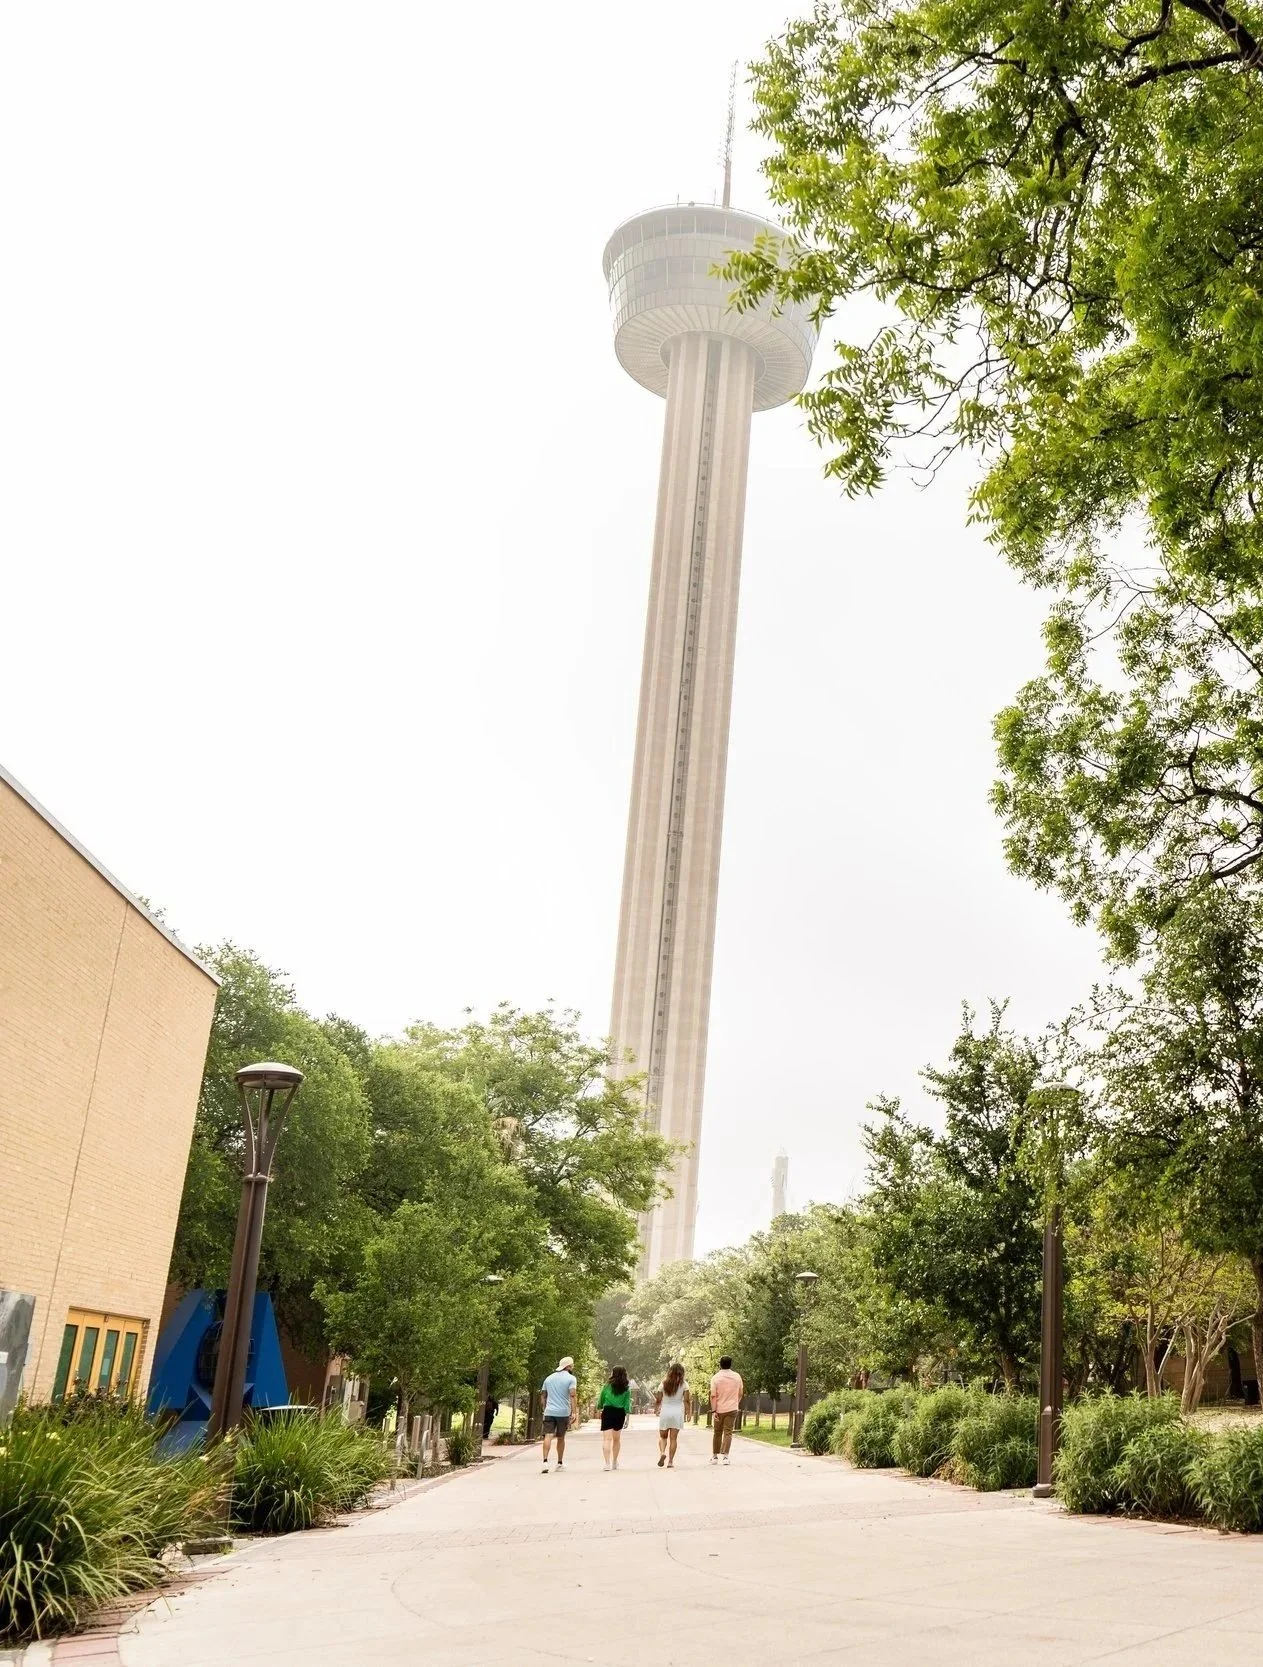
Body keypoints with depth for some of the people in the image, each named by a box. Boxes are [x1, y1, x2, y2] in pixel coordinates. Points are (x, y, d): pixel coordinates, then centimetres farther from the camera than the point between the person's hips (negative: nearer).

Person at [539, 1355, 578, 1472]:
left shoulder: (549, 1378, 16)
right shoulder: (571, 1378, -1)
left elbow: (543, 1395, 20)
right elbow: (573, 1395, -14)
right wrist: (574, 1411, -17)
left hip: (549, 1412, 3)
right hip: (563, 1412, -2)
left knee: (548, 1436, -7)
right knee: (561, 1438, 12)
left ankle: (545, 1461, -24)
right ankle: (559, 1464, 21)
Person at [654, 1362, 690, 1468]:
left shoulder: (664, 1384, 2)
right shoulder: (684, 1384, -2)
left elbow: (658, 1400, 4)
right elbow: (686, 1400, -7)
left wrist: (656, 1409, 20)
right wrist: (688, 1412, 3)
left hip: (665, 1412, 1)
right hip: (678, 1412, -1)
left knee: (663, 1436, 13)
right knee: (673, 1438, 5)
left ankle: (662, 1452, -14)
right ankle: (670, 1462, 2)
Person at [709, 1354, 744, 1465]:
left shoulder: (716, 1378, -8)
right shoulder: (737, 1377, 0)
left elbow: (713, 1396, -12)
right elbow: (741, 1393, 9)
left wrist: (713, 1411, -11)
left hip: (719, 1410, -1)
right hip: (732, 1409, 1)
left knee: (717, 1433, 13)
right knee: (728, 1433, 1)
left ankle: (715, 1456, 19)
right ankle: (725, 1456, -10)